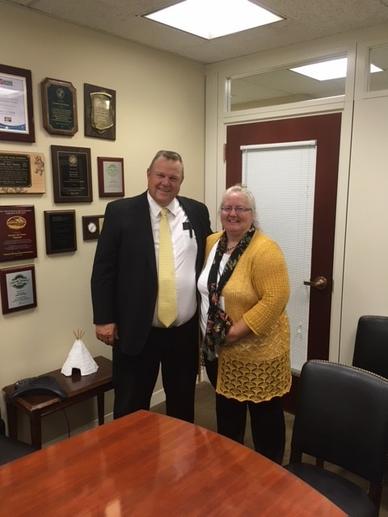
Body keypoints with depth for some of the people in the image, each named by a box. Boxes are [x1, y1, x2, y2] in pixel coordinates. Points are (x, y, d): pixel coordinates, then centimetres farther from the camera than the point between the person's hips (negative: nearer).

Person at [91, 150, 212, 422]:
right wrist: (104, 319, -9)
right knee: (131, 408, 12)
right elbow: (103, 269, -5)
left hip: (186, 331, 3)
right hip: (136, 331, -3)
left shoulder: (197, 211, 4)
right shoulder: (121, 211, -5)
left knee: (183, 403, 21)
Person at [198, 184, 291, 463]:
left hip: (257, 351, -6)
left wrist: (235, 331, -21)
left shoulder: (264, 250, -19)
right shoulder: (212, 243, 3)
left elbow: (275, 300, -24)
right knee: (227, 411, 23)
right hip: (218, 350, 7)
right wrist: (213, 335, 5)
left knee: (265, 415, 12)